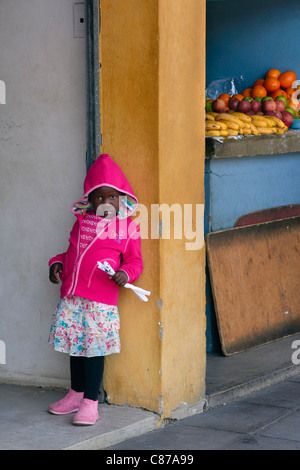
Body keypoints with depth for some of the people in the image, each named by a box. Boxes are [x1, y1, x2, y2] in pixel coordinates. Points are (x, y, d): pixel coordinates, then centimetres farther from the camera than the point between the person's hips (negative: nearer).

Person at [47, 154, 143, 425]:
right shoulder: (82, 221, 13)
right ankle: (76, 394, 28)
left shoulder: (127, 227, 1)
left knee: (94, 347, -4)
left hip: (102, 298, -5)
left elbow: (135, 260, 2)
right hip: (72, 293, 5)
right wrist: (57, 263, 7)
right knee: (74, 343, 13)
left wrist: (125, 274, -17)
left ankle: (90, 403, 3)